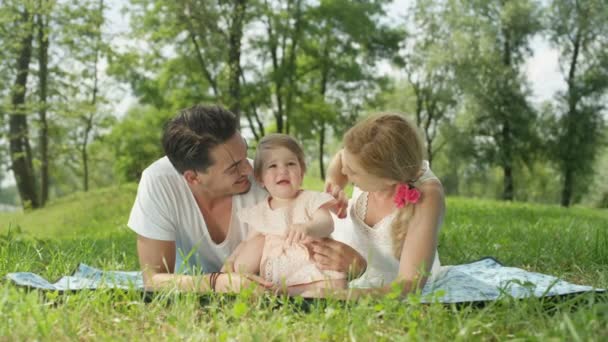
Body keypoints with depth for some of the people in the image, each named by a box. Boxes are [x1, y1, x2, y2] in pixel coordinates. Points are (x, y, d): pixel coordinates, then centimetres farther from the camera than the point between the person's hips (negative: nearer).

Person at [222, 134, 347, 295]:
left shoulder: (311, 199, -3)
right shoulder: (260, 211, 10)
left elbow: (327, 223, -21)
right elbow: (248, 244, 19)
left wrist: (308, 227, -43)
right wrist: (231, 260, 0)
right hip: (273, 280, 4)